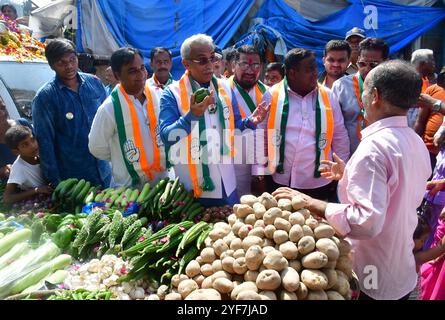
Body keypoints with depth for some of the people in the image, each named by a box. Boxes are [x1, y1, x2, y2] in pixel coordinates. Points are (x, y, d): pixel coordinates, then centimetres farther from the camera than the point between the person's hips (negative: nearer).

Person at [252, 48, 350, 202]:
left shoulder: (328, 96, 3)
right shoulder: (272, 95, -3)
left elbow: (340, 138, 8)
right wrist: (259, 173, -1)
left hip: (320, 183, 2)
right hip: (280, 182, -1)